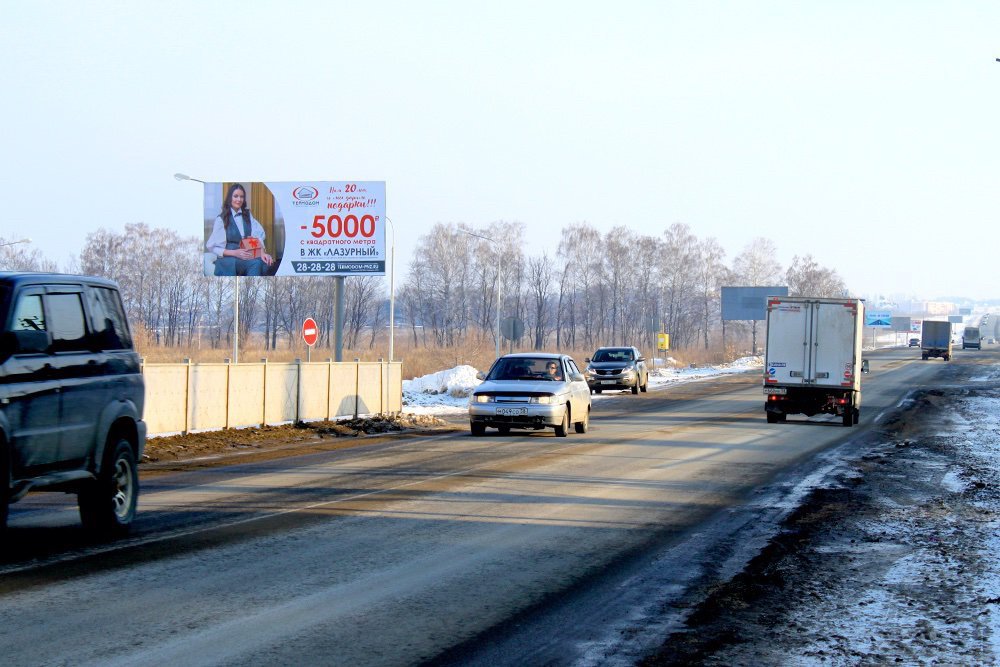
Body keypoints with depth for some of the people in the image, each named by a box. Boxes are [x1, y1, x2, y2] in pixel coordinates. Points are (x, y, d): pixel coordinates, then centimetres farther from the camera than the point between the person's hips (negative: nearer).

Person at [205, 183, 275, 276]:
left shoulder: (247, 215, 15)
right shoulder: (221, 219, 3)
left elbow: (258, 236, 1)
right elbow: (212, 246, -1)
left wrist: (262, 252, -19)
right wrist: (234, 253, -14)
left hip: (247, 256, 3)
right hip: (227, 258, -3)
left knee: (258, 263, -34)